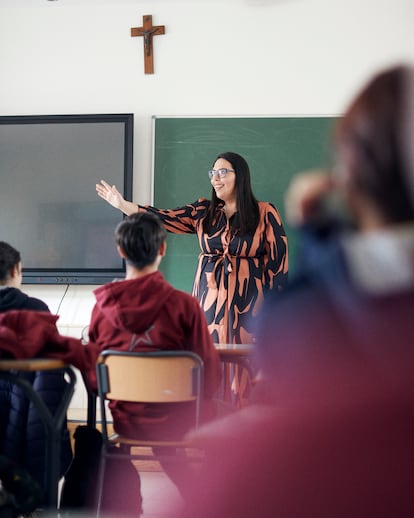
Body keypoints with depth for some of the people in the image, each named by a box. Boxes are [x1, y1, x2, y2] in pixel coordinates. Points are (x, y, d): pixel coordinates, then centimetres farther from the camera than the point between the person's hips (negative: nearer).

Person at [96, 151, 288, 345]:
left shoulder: (265, 213, -1)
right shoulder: (203, 211, 8)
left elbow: (277, 259, -2)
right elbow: (164, 218, 1)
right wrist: (122, 204, -7)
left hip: (247, 302, -3)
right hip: (209, 298, 3)